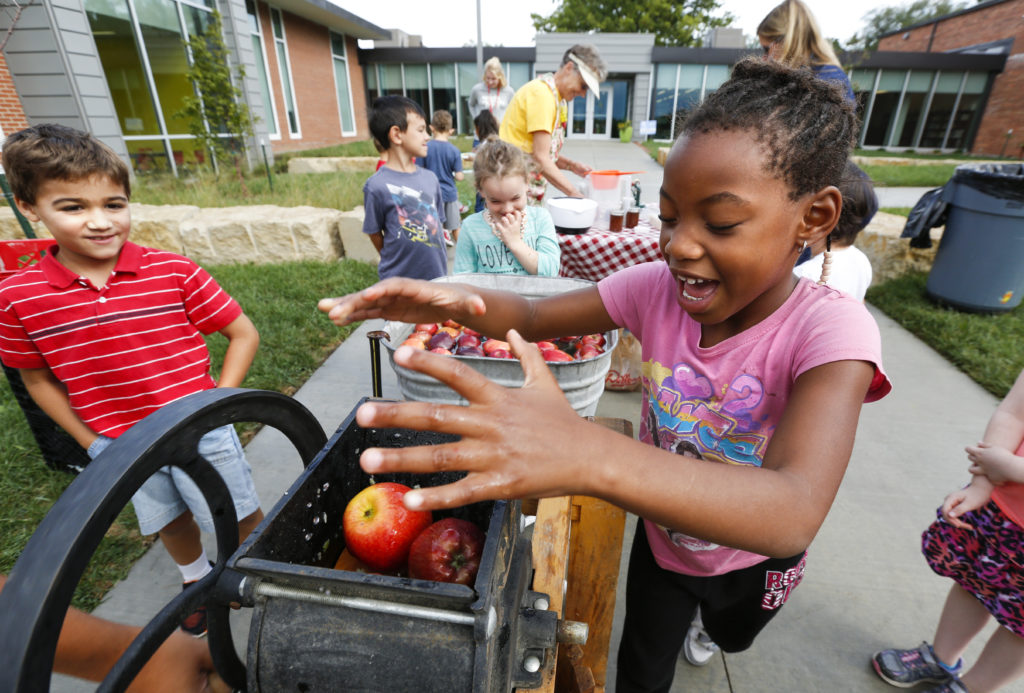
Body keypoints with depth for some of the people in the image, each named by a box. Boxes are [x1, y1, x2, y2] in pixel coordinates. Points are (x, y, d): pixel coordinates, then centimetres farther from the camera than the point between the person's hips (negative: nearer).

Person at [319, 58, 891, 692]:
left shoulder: (829, 329, -34)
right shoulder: (657, 287, -24)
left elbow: (793, 515, -49)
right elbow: (535, 316, -18)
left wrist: (589, 454, -66)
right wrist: (453, 300, -42)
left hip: (756, 557, 0)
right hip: (662, 537, 0)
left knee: (732, 638, 36)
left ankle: (715, 620, 72)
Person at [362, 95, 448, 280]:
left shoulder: (430, 178, 3)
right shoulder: (377, 186, -12)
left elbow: (439, 224, 11)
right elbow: (375, 234, -3)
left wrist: (439, 264, 8)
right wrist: (395, 263, 4)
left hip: (438, 275, 5)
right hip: (400, 280, -5)